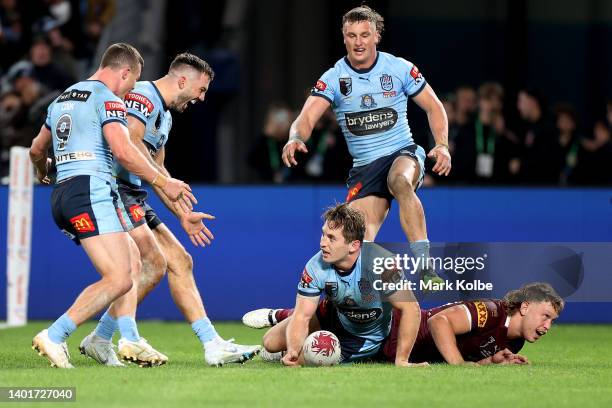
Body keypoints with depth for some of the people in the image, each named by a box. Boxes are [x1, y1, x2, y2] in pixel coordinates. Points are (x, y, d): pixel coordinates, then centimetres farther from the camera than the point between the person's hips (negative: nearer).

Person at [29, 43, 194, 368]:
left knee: (132, 262, 15)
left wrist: (42, 171, 56)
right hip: (91, 192, -10)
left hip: (63, 195, 10)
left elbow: (36, 150, 34)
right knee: (119, 279, -15)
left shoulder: (62, 99, 22)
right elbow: (123, 151, -18)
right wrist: (164, 183, -11)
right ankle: (54, 336, -21)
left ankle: (129, 338, 2)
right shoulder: (107, 98, -4)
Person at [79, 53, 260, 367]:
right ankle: (99, 340, -6)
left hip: (133, 197, 10)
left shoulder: (165, 116, 22)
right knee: (154, 265, -16)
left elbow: (156, 171, 30)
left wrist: (182, 215, 26)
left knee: (180, 262, 5)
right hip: (112, 189, -10)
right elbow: (130, 143, -26)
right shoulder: (143, 96, -10)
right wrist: (166, 180, -22)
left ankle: (213, 345, 2)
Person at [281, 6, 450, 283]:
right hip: (364, 167, 2)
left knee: (400, 182, -38)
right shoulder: (333, 78, -3)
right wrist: (296, 138, -37)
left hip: (403, 154, -2)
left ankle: (425, 269, -41)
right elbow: (307, 117, -14)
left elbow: (433, 107, 8)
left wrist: (442, 145, -8)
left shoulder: (400, 68, -2)